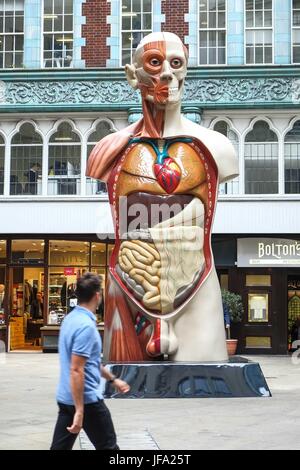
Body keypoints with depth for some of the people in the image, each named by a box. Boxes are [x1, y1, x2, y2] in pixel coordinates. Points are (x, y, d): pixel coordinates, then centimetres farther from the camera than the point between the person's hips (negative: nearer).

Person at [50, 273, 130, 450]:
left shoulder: (72, 318, 10)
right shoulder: (86, 325, -21)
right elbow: (76, 370, -25)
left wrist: (113, 379, 30)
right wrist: (79, 411, -25)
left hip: (66, 398, 9)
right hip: (86, 400, -9)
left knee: (60, 448, 9)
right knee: (108, 447, 6)